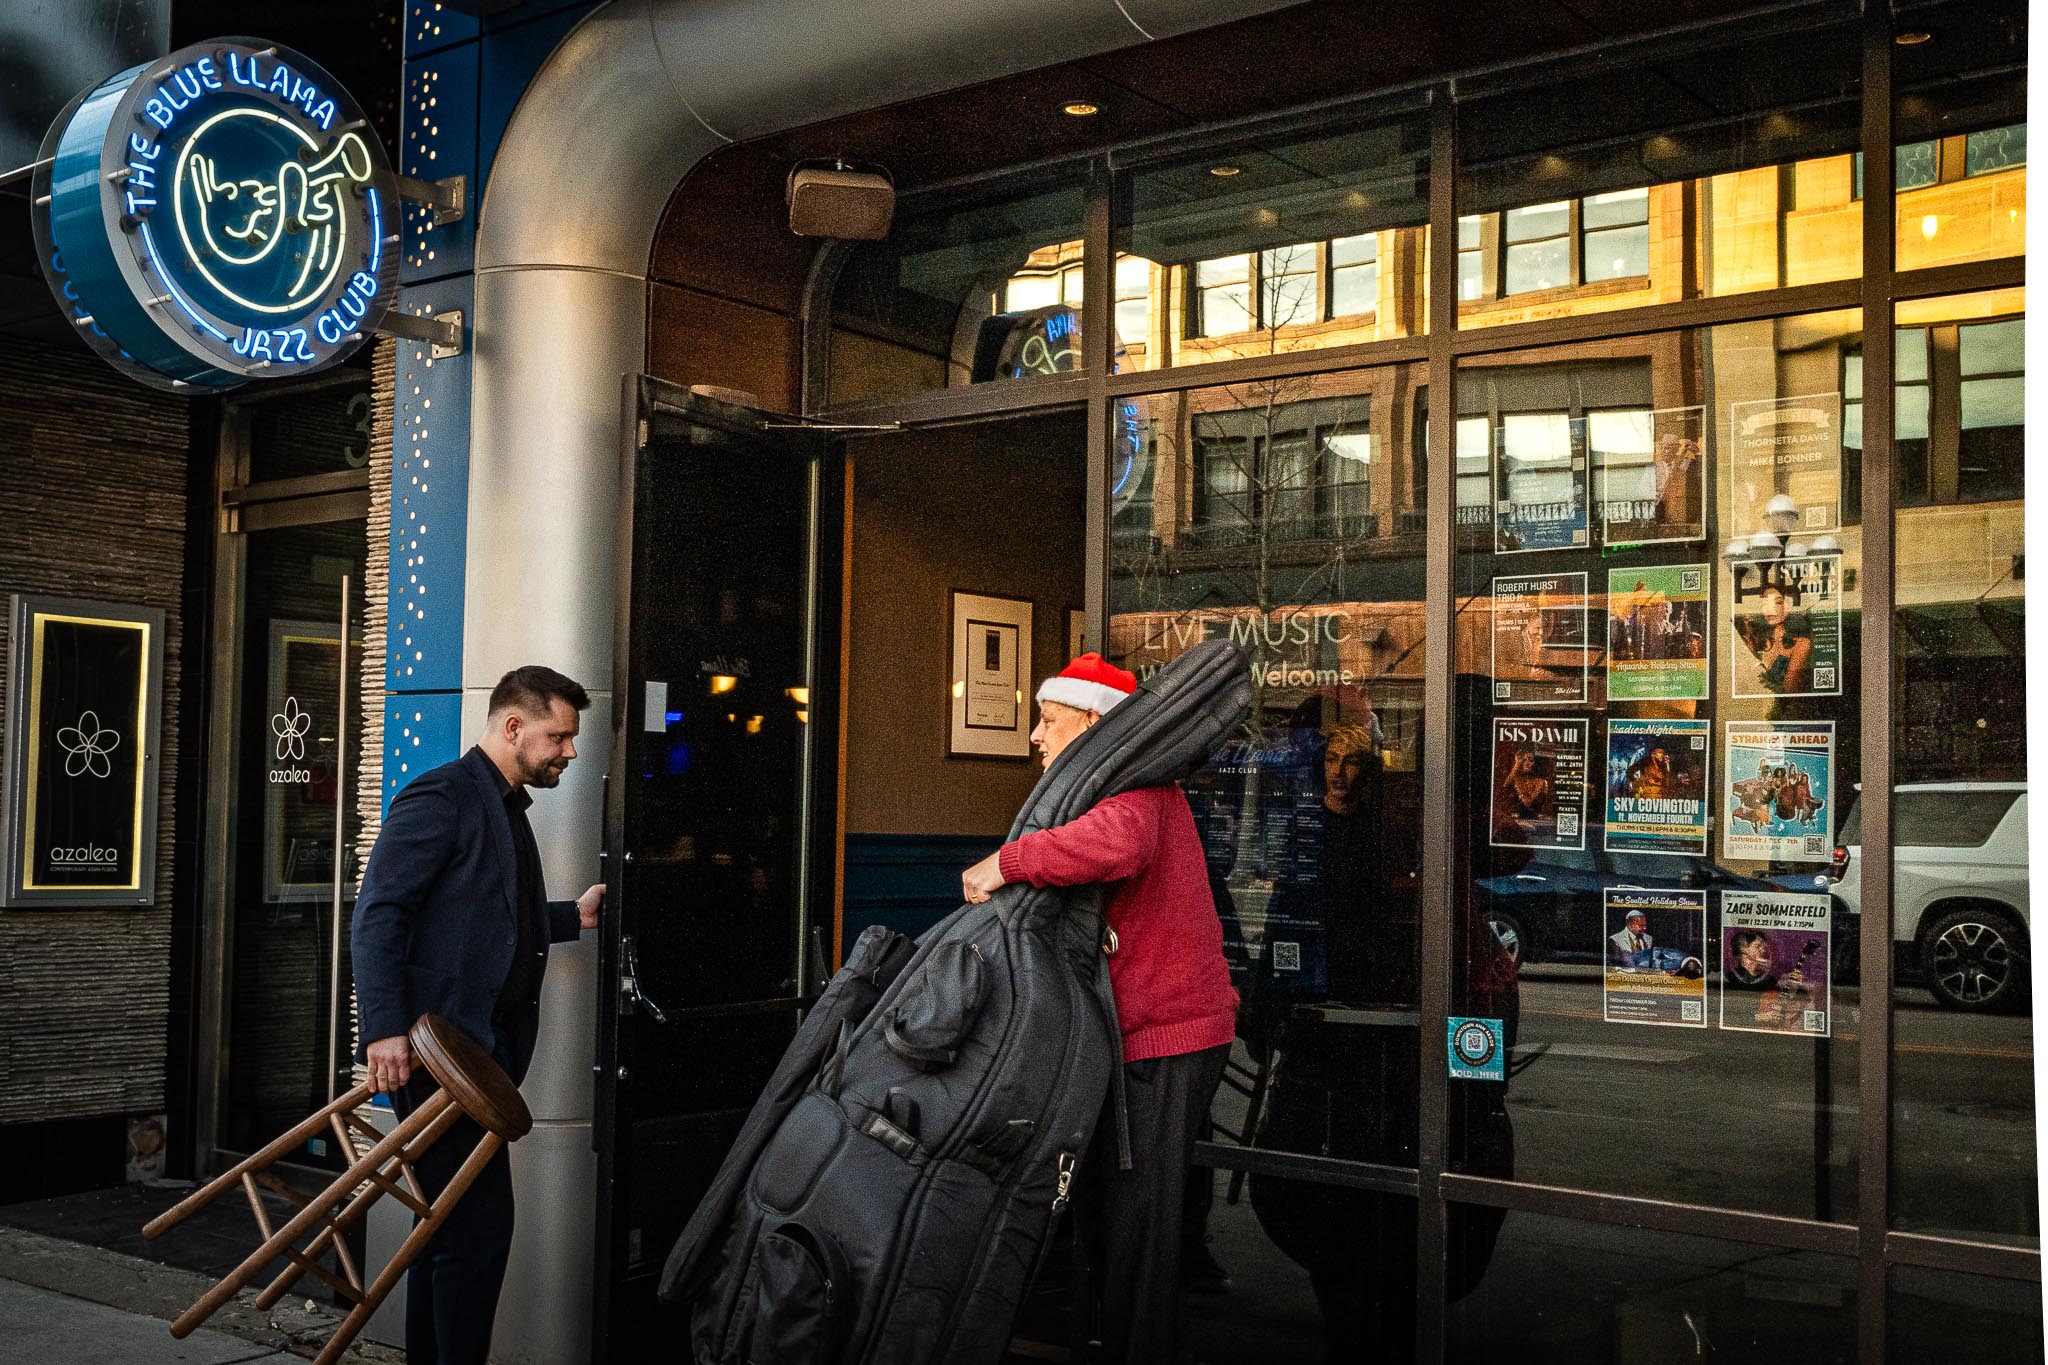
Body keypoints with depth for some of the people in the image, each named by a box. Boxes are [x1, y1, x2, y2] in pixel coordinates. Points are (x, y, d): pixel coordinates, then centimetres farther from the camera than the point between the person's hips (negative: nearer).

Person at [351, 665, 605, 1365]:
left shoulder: (505, 807, 19)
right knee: (478, 1224, -8)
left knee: (450, 1223, 15)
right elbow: (378, 915, -17)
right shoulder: (441, 796, -11)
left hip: (481, 1046, 10)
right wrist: (385, 1030, -24)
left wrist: (574, 915, 14)